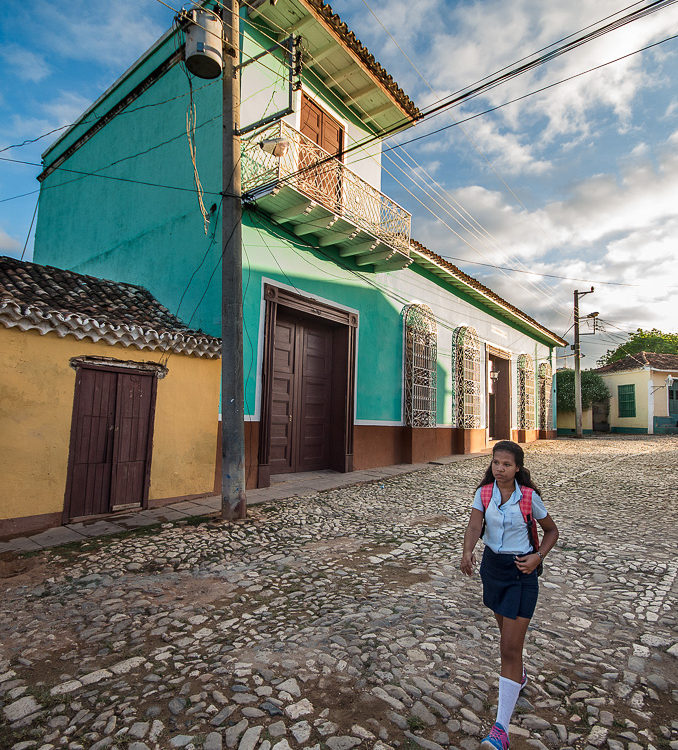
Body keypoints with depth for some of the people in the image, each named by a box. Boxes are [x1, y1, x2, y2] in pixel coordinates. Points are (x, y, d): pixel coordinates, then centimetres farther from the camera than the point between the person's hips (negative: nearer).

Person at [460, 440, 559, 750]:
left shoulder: (529, 496, -14)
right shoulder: (484, 493, -8)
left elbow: (551, 530, 1)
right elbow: (474, 525, -20)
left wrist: (538, 557, -14)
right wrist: (467, 552, -39)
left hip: (521, 573, -4)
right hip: (492, 566, 4)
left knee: (510, 648, -4)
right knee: (506, 632, 26)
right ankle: (518, 675, 56)